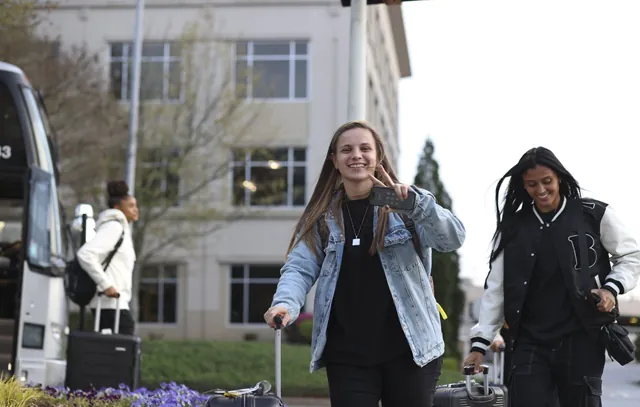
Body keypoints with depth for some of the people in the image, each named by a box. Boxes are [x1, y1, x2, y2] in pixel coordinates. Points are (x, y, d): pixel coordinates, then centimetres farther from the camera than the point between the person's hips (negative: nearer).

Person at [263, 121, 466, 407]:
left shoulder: (403, 206, 0)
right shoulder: (322, 216, 7)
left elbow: (453, 239, -12)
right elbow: (300, 268, 0)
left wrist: (416, 203, -30)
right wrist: (285, 303, -21)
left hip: (408, 347, -1)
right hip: (346, 353, 1)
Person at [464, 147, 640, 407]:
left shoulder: (595, 215, 0)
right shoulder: (513, 227, 7)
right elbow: (496, 288, 8)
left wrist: (612, 287, -11)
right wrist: (479, 343, 1)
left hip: (580, 339, -2)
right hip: (530, 343, 2)